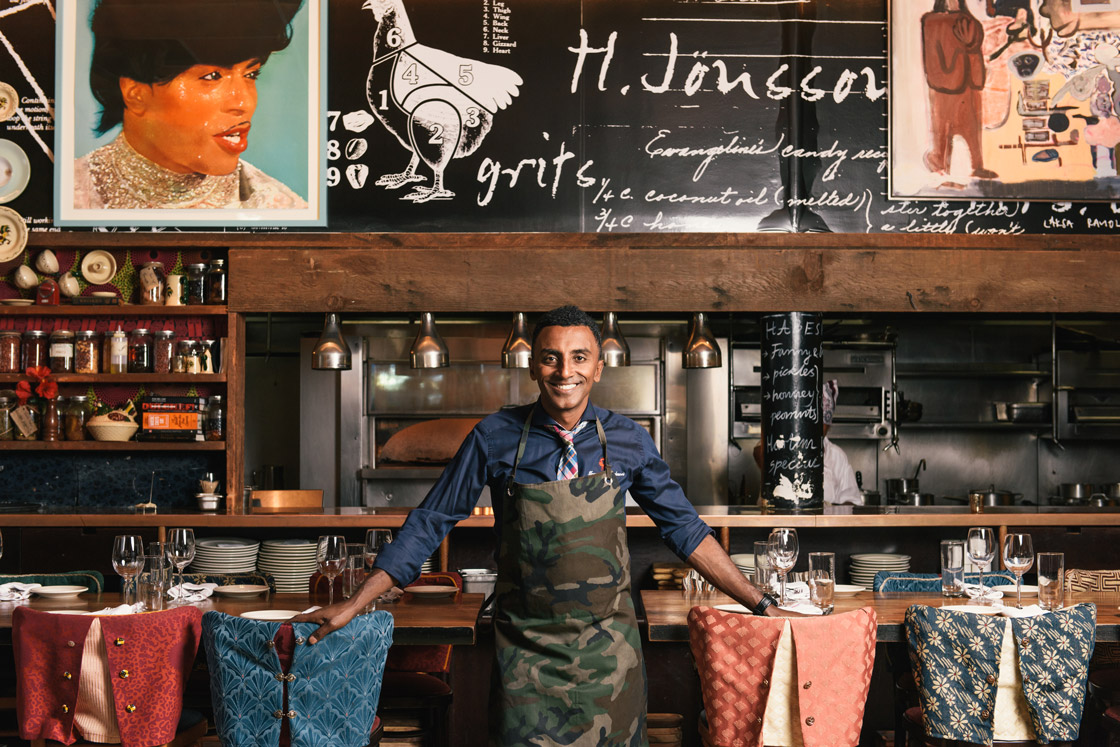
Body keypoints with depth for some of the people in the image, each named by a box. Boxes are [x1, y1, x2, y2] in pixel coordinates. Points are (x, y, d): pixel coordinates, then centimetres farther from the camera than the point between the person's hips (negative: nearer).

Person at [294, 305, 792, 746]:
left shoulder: (628, 442, 0)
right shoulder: (495, 439, -5)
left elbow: (683, 528, 8)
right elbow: (429, 524, 1)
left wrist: (760, 603, 5)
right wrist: (353, 605, -2)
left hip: (608, 650, 1)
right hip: (525, 653, -1)